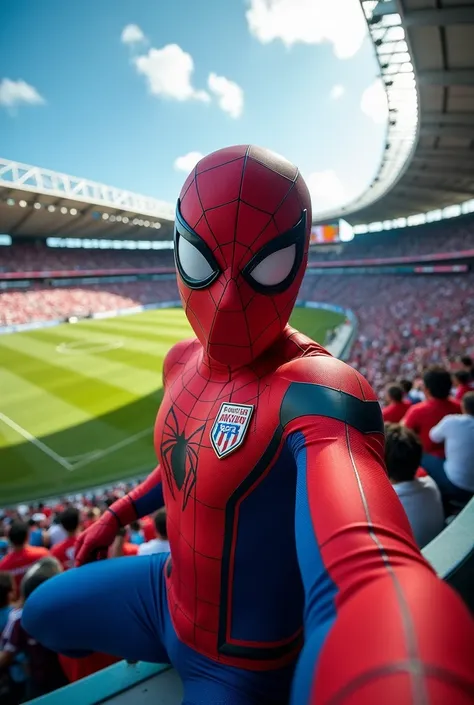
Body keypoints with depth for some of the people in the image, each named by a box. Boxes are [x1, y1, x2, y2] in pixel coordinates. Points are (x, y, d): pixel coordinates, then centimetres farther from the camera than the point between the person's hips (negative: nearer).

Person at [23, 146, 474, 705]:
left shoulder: (317, 392, -35)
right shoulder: (183, 361, -7)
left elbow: (370, 573, -52)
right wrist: (117, 516, 16)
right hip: (170, 591, 7)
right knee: (41, 615, 24)